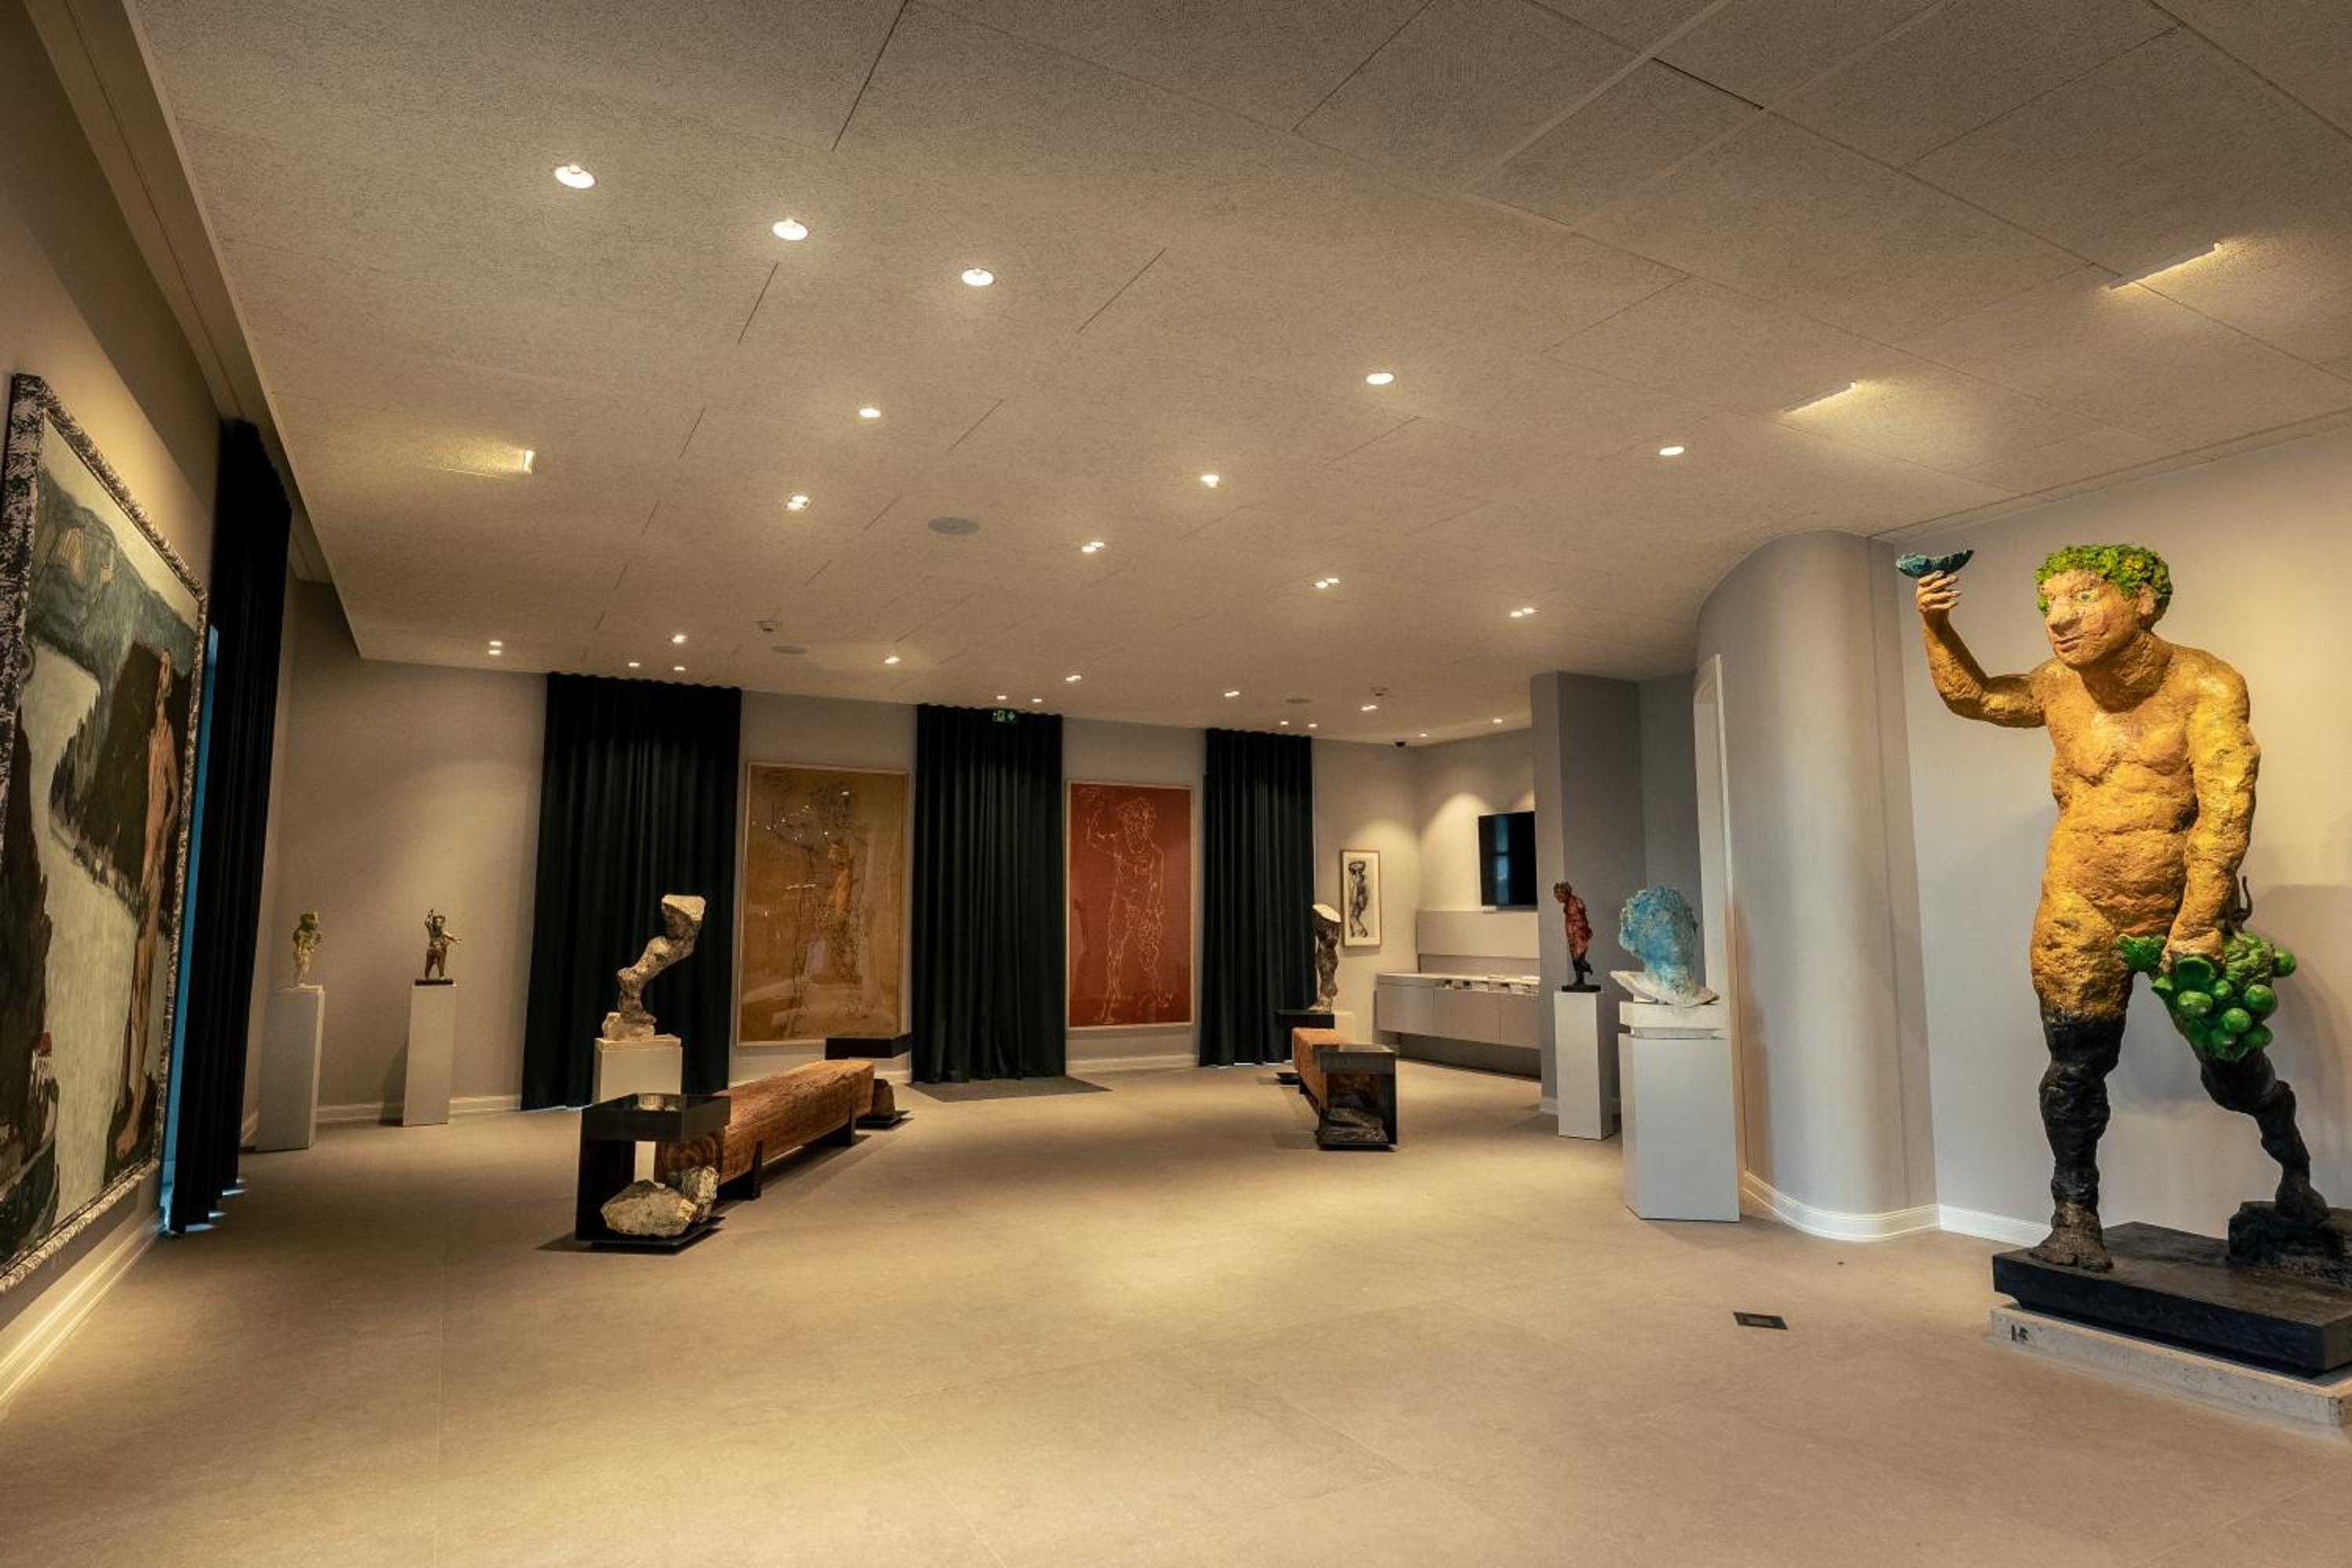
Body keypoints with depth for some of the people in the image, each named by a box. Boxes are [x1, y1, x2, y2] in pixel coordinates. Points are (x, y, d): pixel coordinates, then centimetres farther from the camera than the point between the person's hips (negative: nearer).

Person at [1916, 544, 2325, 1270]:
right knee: (2076, 1067, 3)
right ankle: (2075, 1217, 17)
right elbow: (1971, 695, 16)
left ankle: (2294, 1168, 43)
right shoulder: (2058, 687, -3)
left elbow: (2226, 808, -21)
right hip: (2080, 917, 2)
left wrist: (2198, 923, -26)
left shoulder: (2205, 685, -15)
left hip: (2185, 910, -2)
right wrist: (1937, 627, 0)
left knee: (2231, 1065, 11)